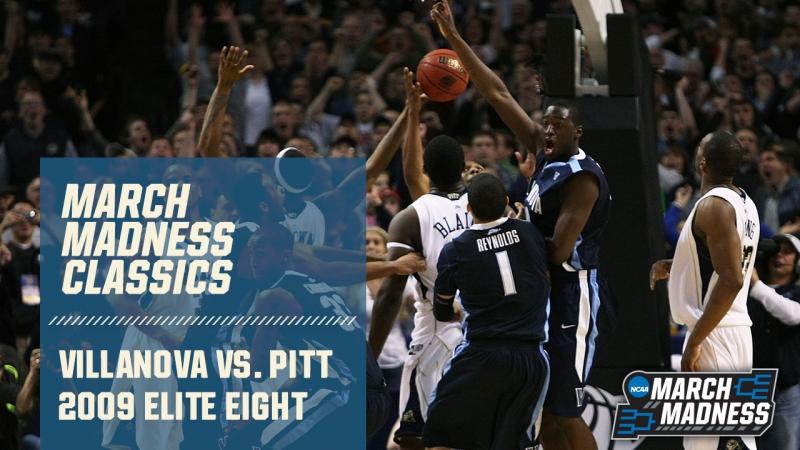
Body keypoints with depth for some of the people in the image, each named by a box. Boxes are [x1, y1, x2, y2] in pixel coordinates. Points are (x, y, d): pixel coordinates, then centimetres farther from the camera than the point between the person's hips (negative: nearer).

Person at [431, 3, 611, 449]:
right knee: (544, 409, 10)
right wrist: (453, 38, 6)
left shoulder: (582, 177, -16)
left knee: (565, 412, -8)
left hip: (571, 297, -9)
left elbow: (559, 250, -23)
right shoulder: (544, 156, 7)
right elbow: (498, 94, 8)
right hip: (540, 294, 9)